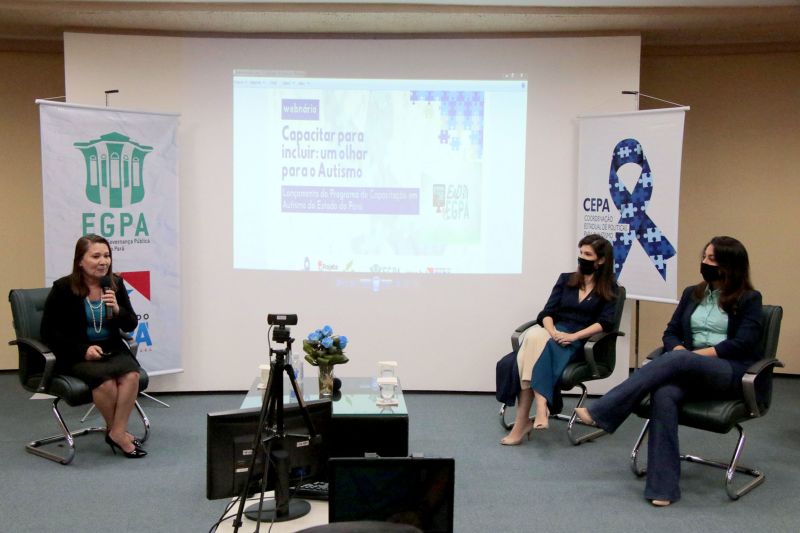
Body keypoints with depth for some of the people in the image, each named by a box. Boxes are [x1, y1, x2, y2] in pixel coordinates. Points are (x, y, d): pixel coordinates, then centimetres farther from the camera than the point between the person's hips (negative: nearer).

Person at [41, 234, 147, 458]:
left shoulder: (116, 284, 2)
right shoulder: (63, 288, -7)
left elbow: (131, 325, 7)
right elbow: (49, 331, -5)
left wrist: (117, 309, -16)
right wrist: (83, 350, -16)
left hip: (112, 349, 3)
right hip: (76, 354, -3)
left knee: (131, 374, -29)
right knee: (105, 378, -32)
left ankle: (117, 432, -18)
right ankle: (119, 433, -11)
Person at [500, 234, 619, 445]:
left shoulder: (609, 289, 10)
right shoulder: (566, 279, 19)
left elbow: (604, 323, -4)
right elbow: (547, 313, 8)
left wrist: (574, 336, -19)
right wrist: (553, 332, -14)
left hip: (580, 342, -3)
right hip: (552, 333, 3)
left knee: (536, 345, -34)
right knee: (534, 336, -35)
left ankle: (523, 421, -39)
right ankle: (540, 408, -45)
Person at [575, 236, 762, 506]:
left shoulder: (749, 300, 5)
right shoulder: (692, 293, 19)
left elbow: (743, 344, -7)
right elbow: (671, 333, 14)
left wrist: (697, 354, -15)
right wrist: (681, 350, -9)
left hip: (730, 372, -4)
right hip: (689, 370, 4)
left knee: (676, 361, -36)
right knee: (663, 395, -34)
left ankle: (600, 412, -41)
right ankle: (663, 486, -37)